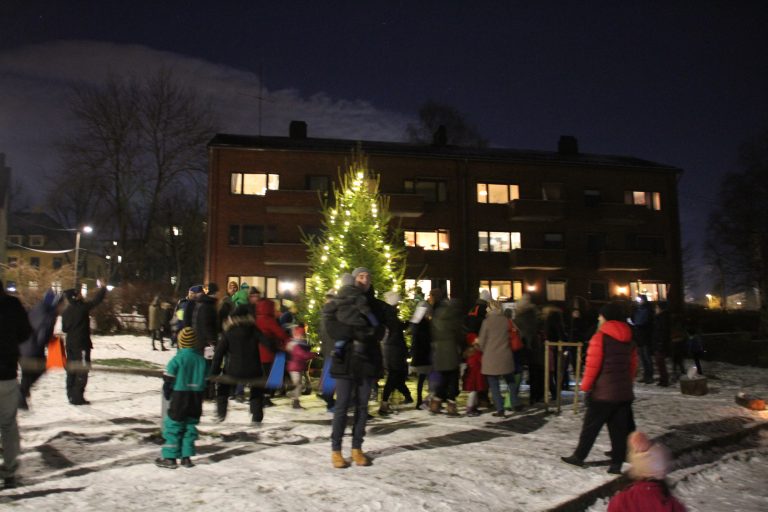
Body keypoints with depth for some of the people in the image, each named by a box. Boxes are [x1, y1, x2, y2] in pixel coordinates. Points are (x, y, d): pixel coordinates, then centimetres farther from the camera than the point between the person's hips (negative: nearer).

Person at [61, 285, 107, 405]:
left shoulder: (66, 311, 7)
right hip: (82, 344, -7)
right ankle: (78, 397, -5)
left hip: (70, 344, 7)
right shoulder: (83, 307, -13)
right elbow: (96, 300, -7)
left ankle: (71, 396, 19)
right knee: (82, 371, -4)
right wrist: (102, 289, 9)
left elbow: (64, 329, 13)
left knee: (71, 370, 13)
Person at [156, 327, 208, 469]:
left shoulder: (177, 359, -12)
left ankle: (169, 457, 7)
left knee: (173, 427, 4)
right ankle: (186, 457, 14)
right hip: (196, 399, 5)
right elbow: (206, 380, 10)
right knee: (190, 427, 12)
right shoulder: (201, 360, 5)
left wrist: (167, 394, 6)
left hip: (179, 398, -5)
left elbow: (168, 379, -9)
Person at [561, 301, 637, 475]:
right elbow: (633, 364, 13)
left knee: (590, 426, 5)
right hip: (624, 392, 6)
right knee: (619, 428, 10)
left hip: (603, 392, -6)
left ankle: (579, 456, 15)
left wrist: (585, 387, -7)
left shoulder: (600, 337, -13)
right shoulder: (628, 339, 8)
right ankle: (616, 464, 12)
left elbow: (592, 365, -14)